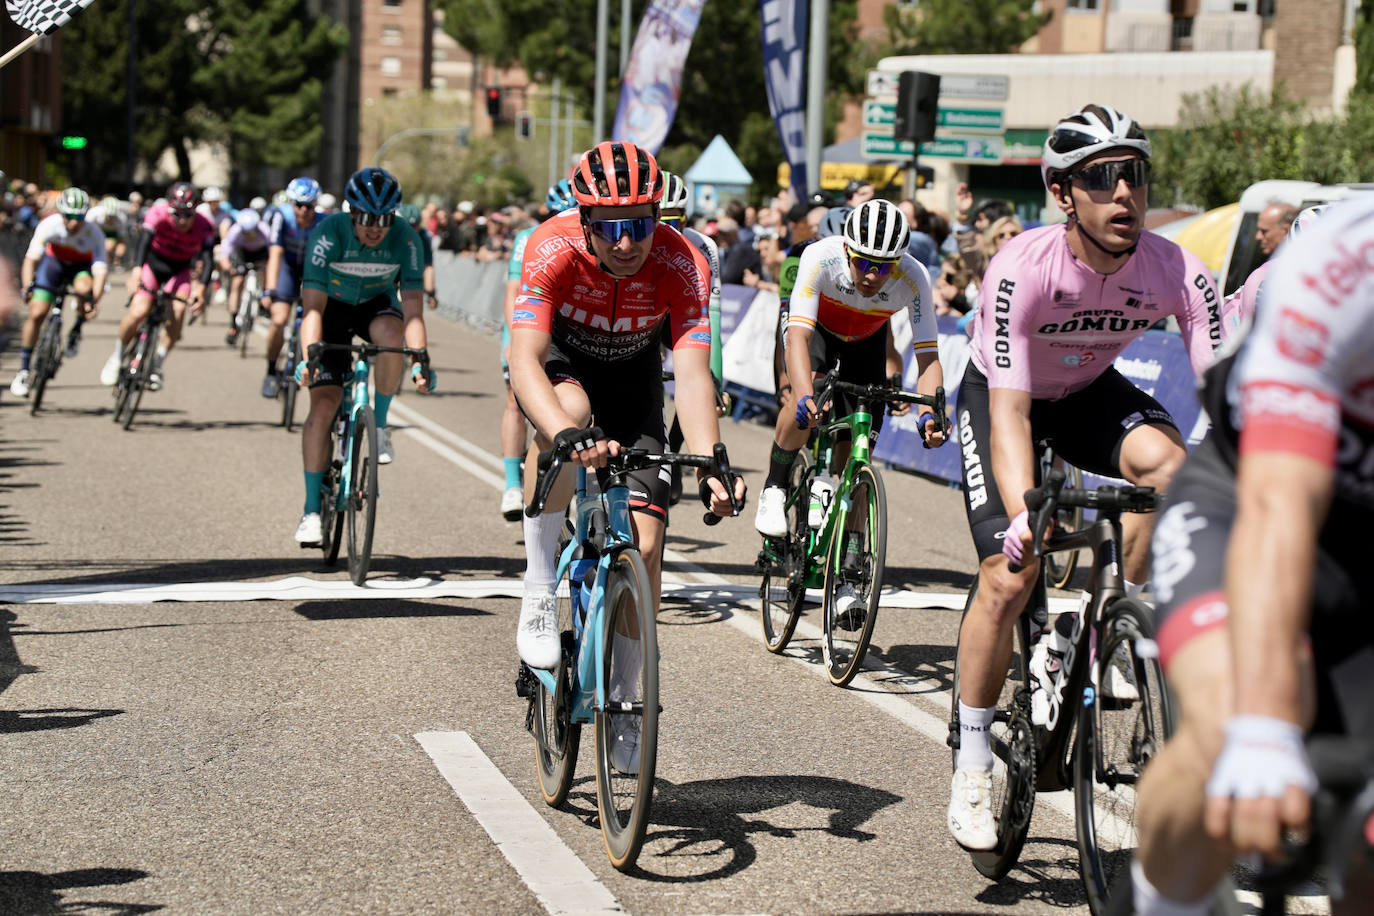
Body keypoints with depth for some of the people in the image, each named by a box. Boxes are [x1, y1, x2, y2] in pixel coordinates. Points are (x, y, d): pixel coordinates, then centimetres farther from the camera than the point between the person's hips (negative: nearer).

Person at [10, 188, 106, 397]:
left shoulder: (94, 234, -30)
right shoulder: (49, 225, -29)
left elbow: (100, 272, -35)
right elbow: (31, 259, -32)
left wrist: (93, 300, -49)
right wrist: (28, 288, -47)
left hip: (82, 266, -1)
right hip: (54, 261, 1)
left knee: (84, 288, -36)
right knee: (36, 314, -13)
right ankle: (23, 370, 0)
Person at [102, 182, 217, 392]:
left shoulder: (204, 227, -24)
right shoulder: (158, 214, -27)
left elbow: (208, 260, -35)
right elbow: (144, 240, -42)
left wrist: (200, 289, -53)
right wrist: (136, 272, -59)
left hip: (179, 270, 1)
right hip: (152, 263, -1)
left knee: (178, 312, -25)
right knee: (139, 312, -21)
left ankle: (157, 366, -7)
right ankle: (117, 357, 5)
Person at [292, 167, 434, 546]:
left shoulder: (405, 240, -24)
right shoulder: (329, 232, -28)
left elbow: (412, 309, -24)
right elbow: (313, 308, -31)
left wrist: (420, 361, -38)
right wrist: (309, 356, -45)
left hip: (377, 304, 1)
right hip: (333, 306, -1)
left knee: (391, 334, -37)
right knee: (323, 404, -14)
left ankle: (379, 423, -12)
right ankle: (311, 510, -5)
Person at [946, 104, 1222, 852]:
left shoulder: (1176, 272, -25)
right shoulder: (1022, 269, -33)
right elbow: (1009, 410, -38)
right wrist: (1023, 512, -54)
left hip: (1090, 393, 3)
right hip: (1001, 394, -3)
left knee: (1167, 460, -30)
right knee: (1009, 576, -16)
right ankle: (971, 766, 1)